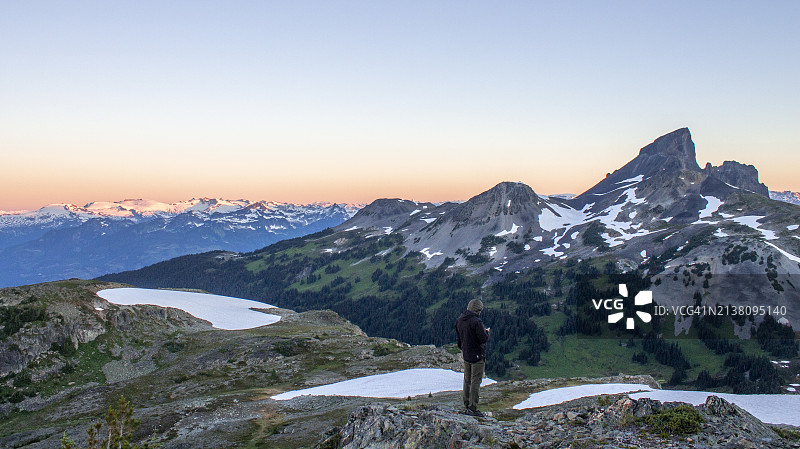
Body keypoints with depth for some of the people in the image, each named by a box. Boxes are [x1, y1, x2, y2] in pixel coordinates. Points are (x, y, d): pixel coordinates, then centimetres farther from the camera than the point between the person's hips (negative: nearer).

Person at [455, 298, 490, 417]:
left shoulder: (459, 320, 5)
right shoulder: (476, 321, -21)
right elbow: (483, 339, -21)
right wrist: (486, 332, 0)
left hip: (466, 355, 7)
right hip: (477, 356, -7)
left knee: (467, 380, 16)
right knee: (476, 381, -2)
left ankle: (467, 405, 22)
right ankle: (472, 408, -1)